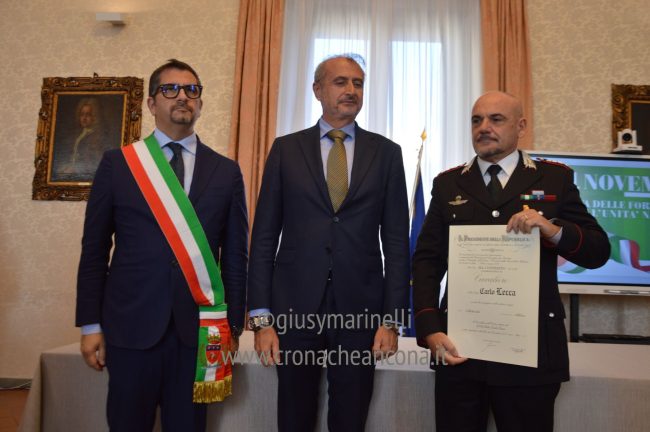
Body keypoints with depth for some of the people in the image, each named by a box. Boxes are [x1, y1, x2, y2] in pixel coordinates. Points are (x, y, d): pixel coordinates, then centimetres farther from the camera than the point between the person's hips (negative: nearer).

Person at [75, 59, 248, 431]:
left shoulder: (226, 171, 4)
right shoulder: (117, 163, 4)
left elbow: (236, 254, 4)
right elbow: (95, 248, 4)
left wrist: (233, 325, 3)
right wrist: (90, 324, 2)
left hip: (199, 328, 1)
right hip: (130, 326, 0)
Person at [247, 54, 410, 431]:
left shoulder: (386, 153, 5)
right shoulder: (286, 149, 4)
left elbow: (396, 240, 2)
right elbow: (265, 236, 1)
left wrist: (392, 318, -3)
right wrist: (261, 317, -3)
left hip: (360, 307, 1)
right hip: (294, 304, 0)